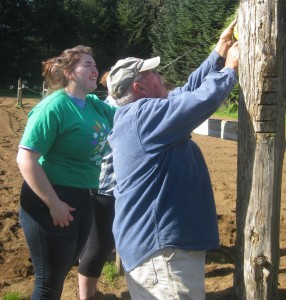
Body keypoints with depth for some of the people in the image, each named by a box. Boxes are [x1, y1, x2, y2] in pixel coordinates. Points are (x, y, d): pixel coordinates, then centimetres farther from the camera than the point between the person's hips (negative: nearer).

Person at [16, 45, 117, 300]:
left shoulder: (95, 104, 5)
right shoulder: (53, 107, -19)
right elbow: (25, 159, -23)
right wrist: (54, 204, -23)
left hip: (84, 201, 8)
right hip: (52, 203, -7)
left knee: (61, 273, 21)